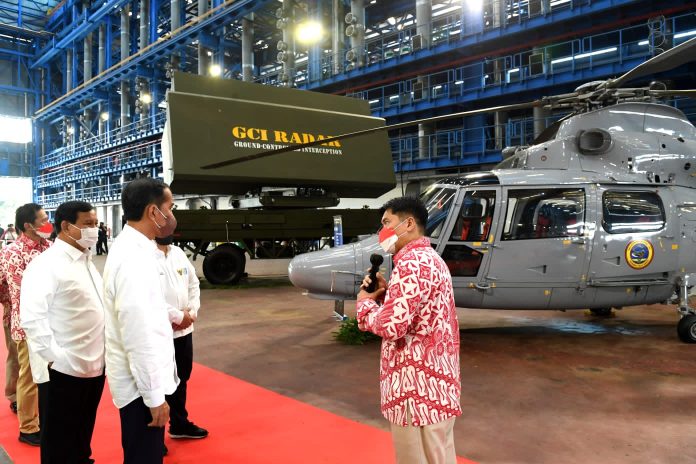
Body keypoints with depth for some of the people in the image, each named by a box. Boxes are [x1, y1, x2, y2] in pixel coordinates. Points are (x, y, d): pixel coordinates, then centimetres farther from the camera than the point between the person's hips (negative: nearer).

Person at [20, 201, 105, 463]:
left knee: (82, 438, 21)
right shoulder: (46, 264, -14)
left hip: (93, 366, 7)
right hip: (64, 369, -7)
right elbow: (31, 318, -21)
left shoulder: (87, 261, 12)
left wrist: (101, 353, 11)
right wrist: (54, 357, -20)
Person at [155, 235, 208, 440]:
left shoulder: (178, 252, 8)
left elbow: (193, 283, 14)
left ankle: (179, 424, 39)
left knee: (181, 378, 21)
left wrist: (192, 311, -2)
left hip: (183, 329, 8)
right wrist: (178, 316, -17)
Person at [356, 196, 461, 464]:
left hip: (418, 385, -10)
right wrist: (385, 293, 6)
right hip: (435, 379, 10)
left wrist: (365, 302, -8)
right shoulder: (430, 258, 16)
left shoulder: (412, 262, -18)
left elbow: (393, 326, -26)